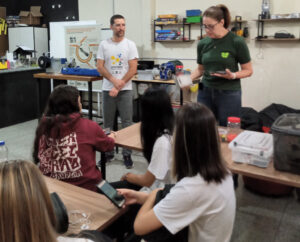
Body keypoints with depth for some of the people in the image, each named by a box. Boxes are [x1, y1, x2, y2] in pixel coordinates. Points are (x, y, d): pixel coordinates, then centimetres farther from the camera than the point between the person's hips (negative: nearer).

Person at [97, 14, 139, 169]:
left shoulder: (130, 45, -1)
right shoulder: (104, 45, 4)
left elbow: (133, 69, -7)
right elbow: (100, 67, -1)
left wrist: (118, 87, -12)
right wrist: (114, 80, -16)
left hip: (125, 90, -2)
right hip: (108, 89, 2)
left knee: (127, 123, 0)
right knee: (108, 123, 11)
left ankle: (127, 154, 10)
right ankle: (108, 152, 25)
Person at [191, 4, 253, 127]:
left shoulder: (237, 42, -9)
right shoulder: (203, 43, 3)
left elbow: (248, 70, -3)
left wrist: (233, 75, -22)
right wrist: (188, 78, -5)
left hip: (229, 94, -3)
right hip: (205, 93, 4)